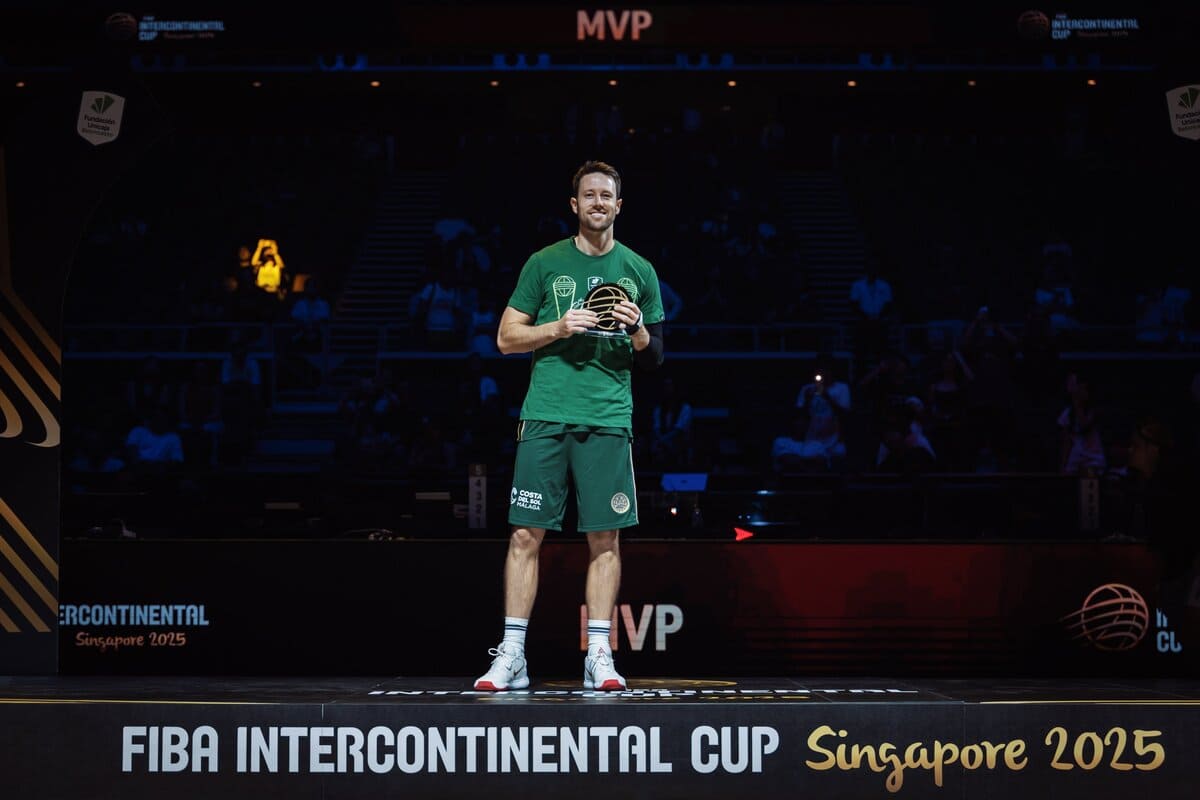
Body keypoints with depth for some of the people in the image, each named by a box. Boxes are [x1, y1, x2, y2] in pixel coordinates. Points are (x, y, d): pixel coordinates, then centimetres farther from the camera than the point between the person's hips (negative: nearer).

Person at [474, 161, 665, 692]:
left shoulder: (638, 270, 11)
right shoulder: (544, 264, 8)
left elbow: (654, 359, 15)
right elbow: (506, 338, 7)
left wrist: (638, 333, -7)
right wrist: (558, 328, -8)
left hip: (608, 419, 1)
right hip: (546, 414, -1)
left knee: (605, 538, 0)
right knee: (526, 534, -4)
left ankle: (599, 656, 6)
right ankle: (511, 657, 0)